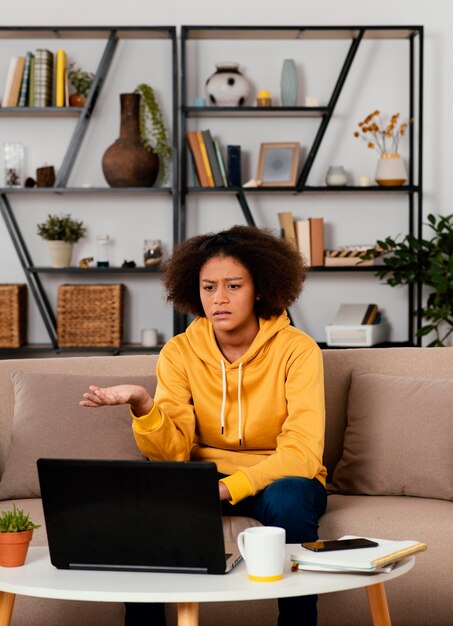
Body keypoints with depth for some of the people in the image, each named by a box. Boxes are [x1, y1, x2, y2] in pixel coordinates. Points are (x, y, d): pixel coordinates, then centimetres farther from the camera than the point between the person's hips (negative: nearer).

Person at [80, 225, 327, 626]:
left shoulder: (297, 349, -14)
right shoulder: (180, 353, -5)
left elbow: (301, 452, -21)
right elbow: (173, 452, -13)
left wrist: (229, 488, -34)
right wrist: (143, 406, -33)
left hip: (278, 477, -2)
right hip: (206, 474, 2)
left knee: (286, 501, -36)